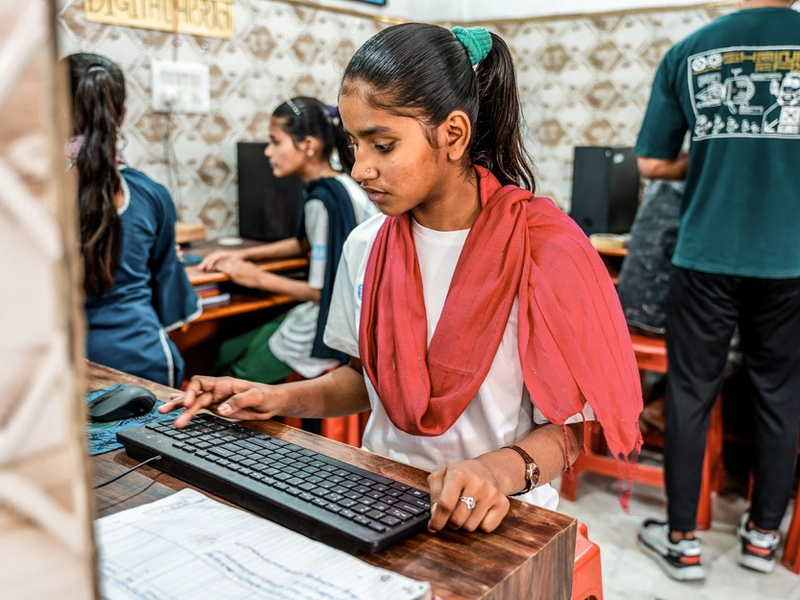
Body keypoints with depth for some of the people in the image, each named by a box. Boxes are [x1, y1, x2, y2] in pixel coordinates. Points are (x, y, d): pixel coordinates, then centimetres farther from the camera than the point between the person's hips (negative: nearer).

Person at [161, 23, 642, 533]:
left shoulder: (543, 252, -13)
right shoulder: (366, 247, 2)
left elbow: (566, 428, -8)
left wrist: (502, 469, -29)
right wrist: (282, 398, -1)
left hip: (494, 518, -3)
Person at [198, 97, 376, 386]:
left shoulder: (324, 200, -23)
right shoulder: (340, 184, 6)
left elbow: (322, 292, -21)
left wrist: (259, 278, -7)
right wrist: (243, 255, 16)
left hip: (327, 326, -9)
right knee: (226, 352, 17)